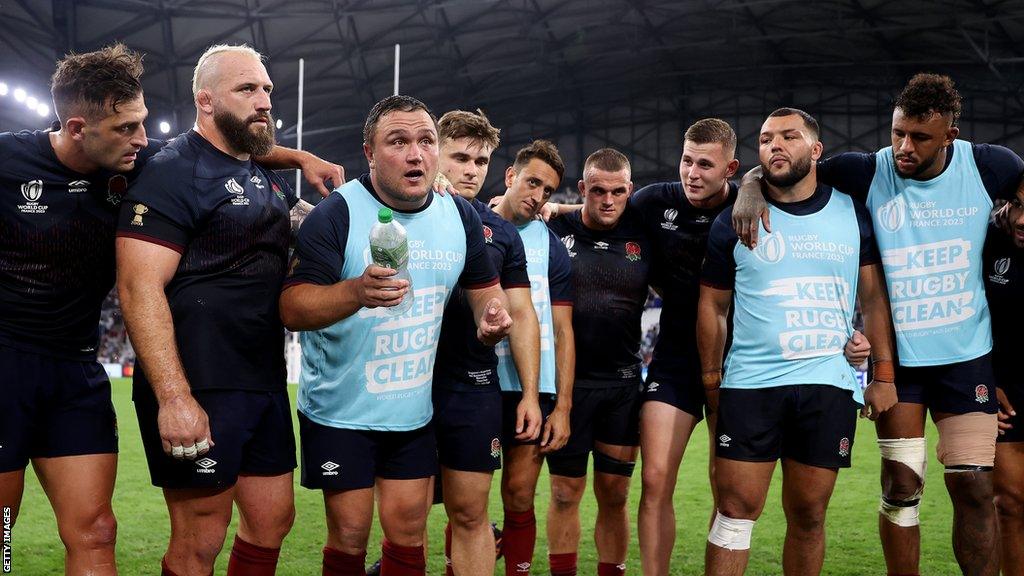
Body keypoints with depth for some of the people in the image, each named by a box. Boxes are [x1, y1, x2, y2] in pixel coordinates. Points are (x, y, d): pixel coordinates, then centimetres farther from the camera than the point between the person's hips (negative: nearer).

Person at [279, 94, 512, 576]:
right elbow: (292, 309, -23)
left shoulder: (460, 216, 2)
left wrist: (491, 312, -9)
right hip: (341, 411, -4)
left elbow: (483, 284, 15)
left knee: (409, 532, 10)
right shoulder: (337, 214, -15)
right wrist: (356, 291, -42)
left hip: (414, 410, 4)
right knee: (349, 536, 1)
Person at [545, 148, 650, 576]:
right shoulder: (554, 231, -4)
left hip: (623, 383, 2)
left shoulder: (643, 235, 3)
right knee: (565, 491, 5)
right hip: (567, 382, -2)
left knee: (614, 494, 8)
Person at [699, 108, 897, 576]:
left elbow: (874, 297, 11)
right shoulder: (733, 222, 4)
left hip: (831, 385, 2)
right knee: (737, 508, -3)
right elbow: (712, 306, 8)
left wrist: (884, 374, 5)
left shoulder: (853, 214, 8)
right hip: (750, 383, -1)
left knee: (808, 516, 7)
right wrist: (711, 379, 4)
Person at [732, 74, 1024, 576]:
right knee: (902, 486, 3)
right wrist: (752, 189, -22)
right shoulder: (868, 172, -8)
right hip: (895, 356, 0)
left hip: (967, 355, 1)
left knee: (974, 487, 1)